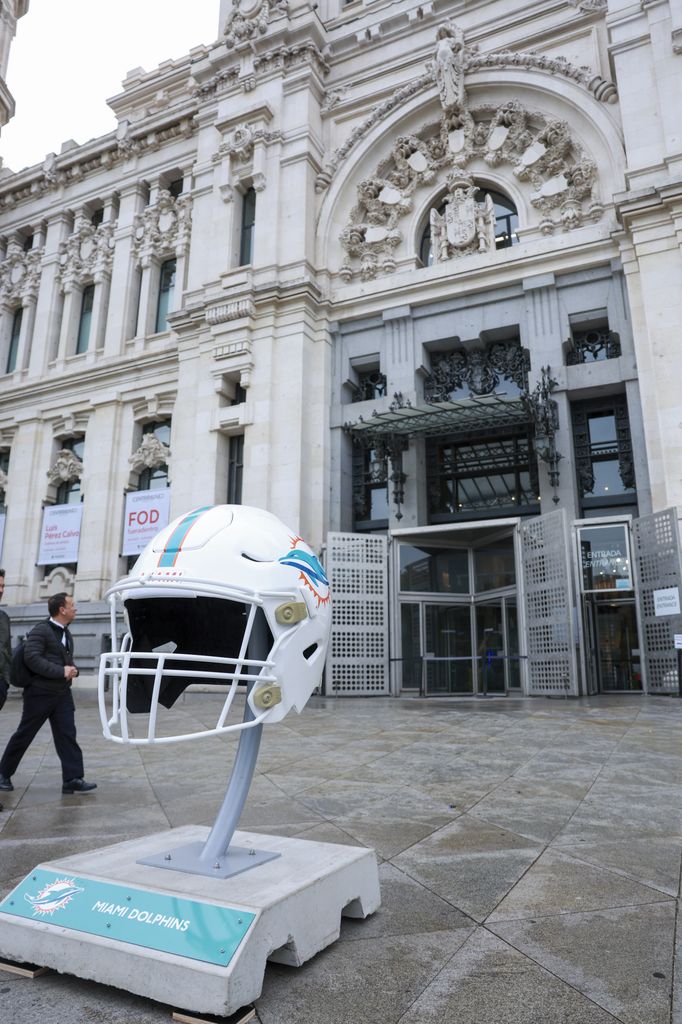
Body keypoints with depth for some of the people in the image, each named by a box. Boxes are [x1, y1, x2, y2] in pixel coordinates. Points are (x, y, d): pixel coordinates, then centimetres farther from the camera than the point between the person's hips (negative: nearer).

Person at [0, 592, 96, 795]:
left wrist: (72, 670, 1)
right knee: (24, 735, 8)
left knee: (67, 735, -2)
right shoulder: (40, 630, -12)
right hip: (40, 693, -7)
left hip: (62, 694, 7)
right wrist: (61, 671, -23)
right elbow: (31, 658, -23)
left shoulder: (66, 633, 14)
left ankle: (73, 779, -4)